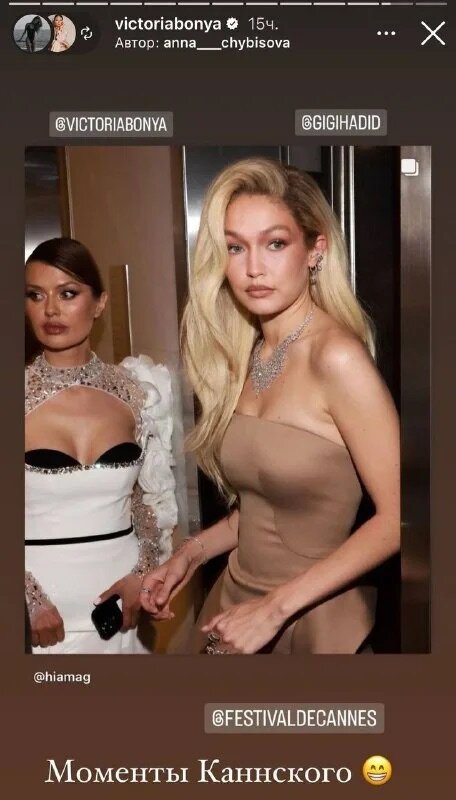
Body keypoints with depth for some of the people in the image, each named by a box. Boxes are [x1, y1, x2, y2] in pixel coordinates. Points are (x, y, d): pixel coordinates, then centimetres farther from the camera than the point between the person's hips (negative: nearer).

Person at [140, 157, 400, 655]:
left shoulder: (337, 356, -21)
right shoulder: (244, 354, -1)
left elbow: (396, 517, -21)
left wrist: (277, 606, -20)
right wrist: (192, 553, -1)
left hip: (314, 619, -6)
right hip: (235, 598, 6)